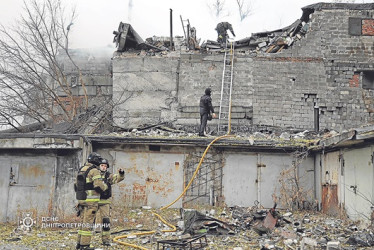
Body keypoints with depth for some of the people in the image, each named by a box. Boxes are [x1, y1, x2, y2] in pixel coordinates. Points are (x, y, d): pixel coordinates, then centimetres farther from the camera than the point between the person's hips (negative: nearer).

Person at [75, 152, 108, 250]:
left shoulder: (81, 170, 15)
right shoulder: (94, 171, -12)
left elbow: (76, 185, 21)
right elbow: (99, 186, -20)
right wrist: (105, 186, -1)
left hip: (81, 199, 8)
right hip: (91, 200, -8)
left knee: (83, 222, 15)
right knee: (88, 223, -4)